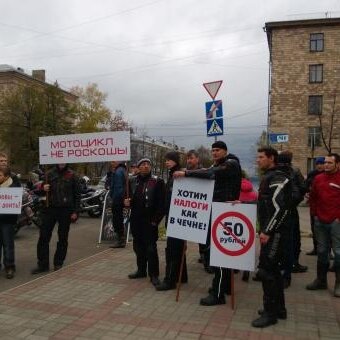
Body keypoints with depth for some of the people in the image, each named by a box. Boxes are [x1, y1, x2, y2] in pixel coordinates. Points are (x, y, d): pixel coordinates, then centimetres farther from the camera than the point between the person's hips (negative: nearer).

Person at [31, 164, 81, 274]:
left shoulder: (72, 175, 0)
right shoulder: (49, 174, 8)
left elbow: (77, 194, 1)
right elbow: (42, 189, 17)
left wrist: (75, 212, -4)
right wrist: (43, 188, -7)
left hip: (65, 210, -2)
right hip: (50, 208, 3)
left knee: (63, 238, 6)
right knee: (43, 236, 0)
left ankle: (58, 263, 19)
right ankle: (43, 264, 9)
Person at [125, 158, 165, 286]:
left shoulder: (157, 181, -6)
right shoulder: (132, 181, 9)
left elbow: (162, 203, -9)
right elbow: (128, 196, 19)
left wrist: (156, 220, -13)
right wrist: (127, 202, -4)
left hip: (150, 221, -5)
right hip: (135, 220, 5)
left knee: (151, 248, -3)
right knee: (138, 246, 15)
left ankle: (154, 274, 9)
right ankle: (141, 270, 30)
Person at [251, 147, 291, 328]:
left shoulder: (277, 177, -15)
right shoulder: (269, 176, 16)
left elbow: (279, 206, -22)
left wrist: (267, 231, -22)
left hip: (274, 231, -10)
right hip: (270, 230, 10)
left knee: (265, 270, -6)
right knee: (272, 268, 16)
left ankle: (271, 312, 5)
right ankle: (279, 308, 27)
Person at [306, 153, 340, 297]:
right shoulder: (318, 179, 8)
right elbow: (312, 197, 15)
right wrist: (314, 214, 10)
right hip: (320, 221, 5)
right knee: (322, 251, 13)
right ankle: (321, 280, 24)